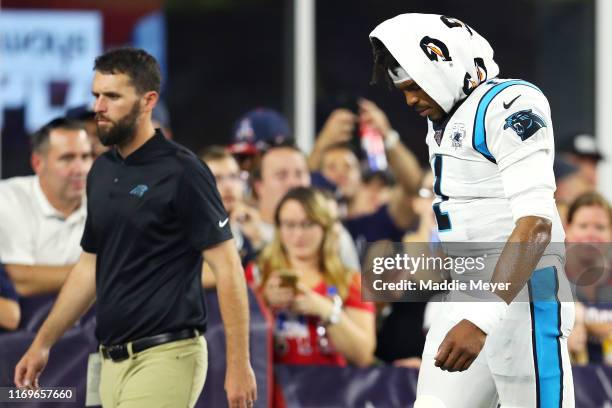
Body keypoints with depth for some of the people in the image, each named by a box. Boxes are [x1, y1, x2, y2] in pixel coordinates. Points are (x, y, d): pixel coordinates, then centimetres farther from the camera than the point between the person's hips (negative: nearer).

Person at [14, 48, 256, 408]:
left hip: (166, 358, -8)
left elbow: (227, 266, -12)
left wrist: (239, 364, -16)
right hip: (114, 361, 8)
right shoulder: (102, 172, 13)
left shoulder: (181, 172, -11)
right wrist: (43, 343, 19)